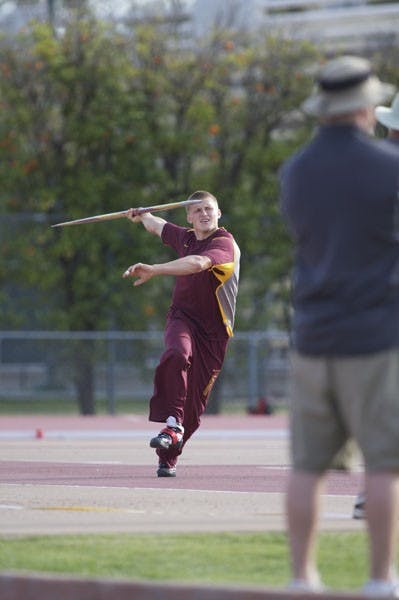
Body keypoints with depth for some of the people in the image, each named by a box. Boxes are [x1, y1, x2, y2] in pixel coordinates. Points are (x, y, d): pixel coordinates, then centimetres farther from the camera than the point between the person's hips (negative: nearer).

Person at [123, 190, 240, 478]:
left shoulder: (225, 244, -13)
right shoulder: (185, 237, 7)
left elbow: (198, 264, -34)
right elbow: (158, 226, 32)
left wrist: (154, 270, -43)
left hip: (214, 332, -3)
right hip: (183, 317, 3)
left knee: (195, 400, -1)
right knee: (177, 355, -34)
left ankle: (169, 457, 14)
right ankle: (172, 425, -39)